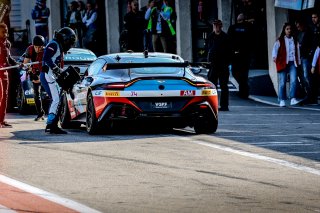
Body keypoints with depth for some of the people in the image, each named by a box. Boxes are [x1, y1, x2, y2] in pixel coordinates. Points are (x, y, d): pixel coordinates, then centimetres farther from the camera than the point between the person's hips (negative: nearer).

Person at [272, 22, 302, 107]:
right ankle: (282, 100, 3)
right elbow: (275, 48, -10)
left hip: (293, 63, 2)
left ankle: (293, 99, -13)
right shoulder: (280, 40, 2)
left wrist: (298, 62, 17)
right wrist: (274, 56, -29)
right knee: (282, 82, -2)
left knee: (294, 81, -12)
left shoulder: (294, 40, 13)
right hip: (283, 63, -2)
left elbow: (297, 51, 19)